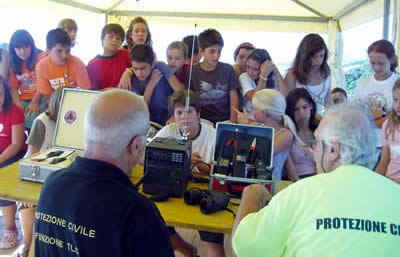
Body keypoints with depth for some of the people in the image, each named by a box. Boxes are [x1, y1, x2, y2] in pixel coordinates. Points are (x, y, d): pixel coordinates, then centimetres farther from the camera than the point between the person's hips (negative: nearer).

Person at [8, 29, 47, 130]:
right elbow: (13, 87, 7)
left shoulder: (41, 57, -1)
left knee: (31, 118, -29)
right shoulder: (13, 63, 13)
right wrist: (18, 105, -10)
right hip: (23, 100, 4)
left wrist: (34, 102, -15)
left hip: (39, 98, -4)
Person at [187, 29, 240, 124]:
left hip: (225, 121, 2)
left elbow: (234, 97, 6)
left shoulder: (227, 69, 6)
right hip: (202, 122, -1)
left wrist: (233, 121, -5)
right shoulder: (192, 72, 2)